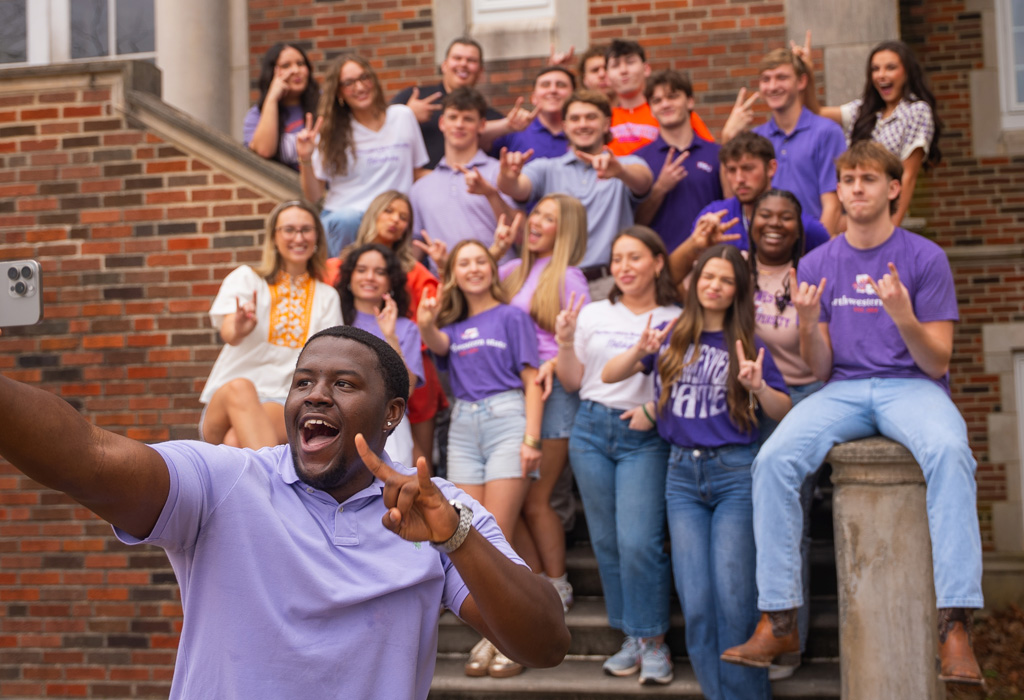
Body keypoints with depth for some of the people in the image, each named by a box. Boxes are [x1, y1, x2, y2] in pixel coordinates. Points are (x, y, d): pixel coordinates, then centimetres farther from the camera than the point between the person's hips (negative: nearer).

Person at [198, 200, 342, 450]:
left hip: (283, 406, 1)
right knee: (239, 387, -40)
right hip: (224, 404, -1)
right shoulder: (245, 279, 11)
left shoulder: (327, 298, 18)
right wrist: (238, 328, -33)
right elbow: (228, 333, -8)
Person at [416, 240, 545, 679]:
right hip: (463, 425, 5)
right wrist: (425, 325, -29)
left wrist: (531, 439, -11)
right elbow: (437, 345, -6)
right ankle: (488, 637, 8)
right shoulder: (454, 325, 18)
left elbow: (532, 381, 0)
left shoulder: (511, 317, 5)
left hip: (506, 418, -5)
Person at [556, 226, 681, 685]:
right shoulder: (594, 315, 9)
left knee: (638, 541, -13)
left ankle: (654, 642, 1)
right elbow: (572, 382, 12)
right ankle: (632, 639, 17)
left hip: (645, 438, -4)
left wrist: (656, 410, -16)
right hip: (591, 430, 4)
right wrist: (565, 343, -4)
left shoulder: (676, 321, -1)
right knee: (606, 542, 6)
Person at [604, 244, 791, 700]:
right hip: (682, 474, 2)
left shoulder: (747, 345, 4)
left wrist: (758, 386, -16)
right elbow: (608, 375, 3)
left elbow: (784, 413, 3)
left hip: (735, 473, -2)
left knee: (733, 596, -8)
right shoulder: (671, 337, 8)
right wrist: (640, 351, -15)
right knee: (696, 601, 0)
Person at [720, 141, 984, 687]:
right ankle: (779, 621, -20)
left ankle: (955, 625, -35)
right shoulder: (818, 264, 11)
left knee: (949, 452, -36)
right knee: (774, 460, -26)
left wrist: (904, 318, -20)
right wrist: (807, 324, -13)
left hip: (911, 386, -2)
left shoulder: (924, 258, 3)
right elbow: (820, 369, 8)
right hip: (843, 390, 2)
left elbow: (937, 363, -1)